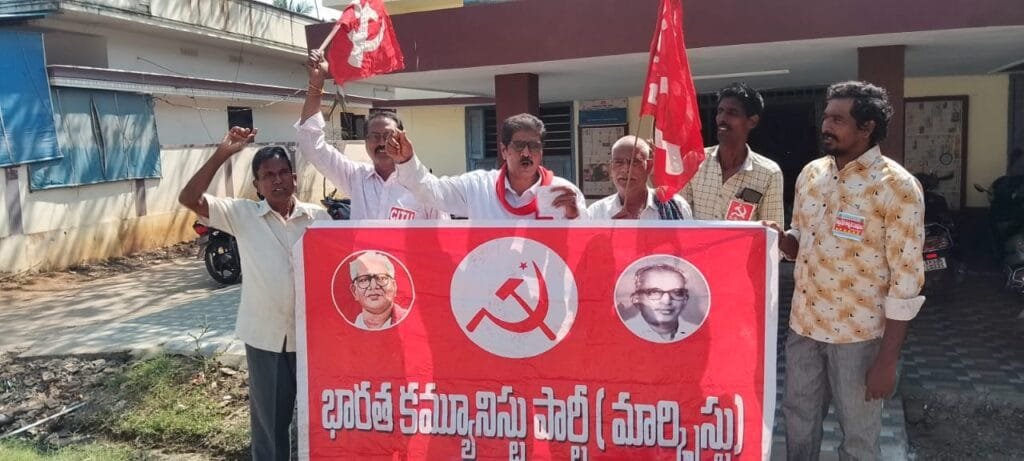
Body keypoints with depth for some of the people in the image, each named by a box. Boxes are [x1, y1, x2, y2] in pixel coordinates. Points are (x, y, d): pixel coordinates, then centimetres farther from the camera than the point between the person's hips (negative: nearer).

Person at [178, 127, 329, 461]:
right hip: (265, 336, 0)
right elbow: (189, 198, -12)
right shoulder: (242, 215, -3)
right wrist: (222, 154, -18)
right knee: (269, 420, 15)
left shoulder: (319, 216, -1)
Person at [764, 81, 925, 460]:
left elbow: (906, 278, -15)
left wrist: (887, 359, -15)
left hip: (858, 333, -5)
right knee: (798, 421, 19)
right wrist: (779, 237, -9)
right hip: (803, 324, 6)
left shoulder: (896, 187, -15)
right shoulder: (810, 174, 4)